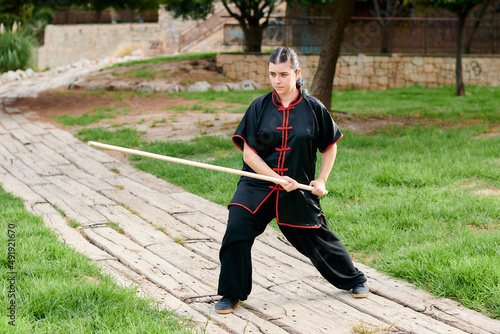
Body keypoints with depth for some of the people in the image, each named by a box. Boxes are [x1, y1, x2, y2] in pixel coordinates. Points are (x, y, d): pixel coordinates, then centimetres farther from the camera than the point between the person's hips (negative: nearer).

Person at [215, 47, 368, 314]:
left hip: (298, 189, 0)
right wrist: (278, 179, -15)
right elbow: (249, 152, -7)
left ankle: (354, 279, 37)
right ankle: (231, 294, 1)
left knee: (317, 238, 9)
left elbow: (330, 146, 10)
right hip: (257, 185, 0)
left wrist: (321, 180, 2)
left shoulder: (313, 108, -4)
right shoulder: (260, 106, -4)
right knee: (237, 229, -17)